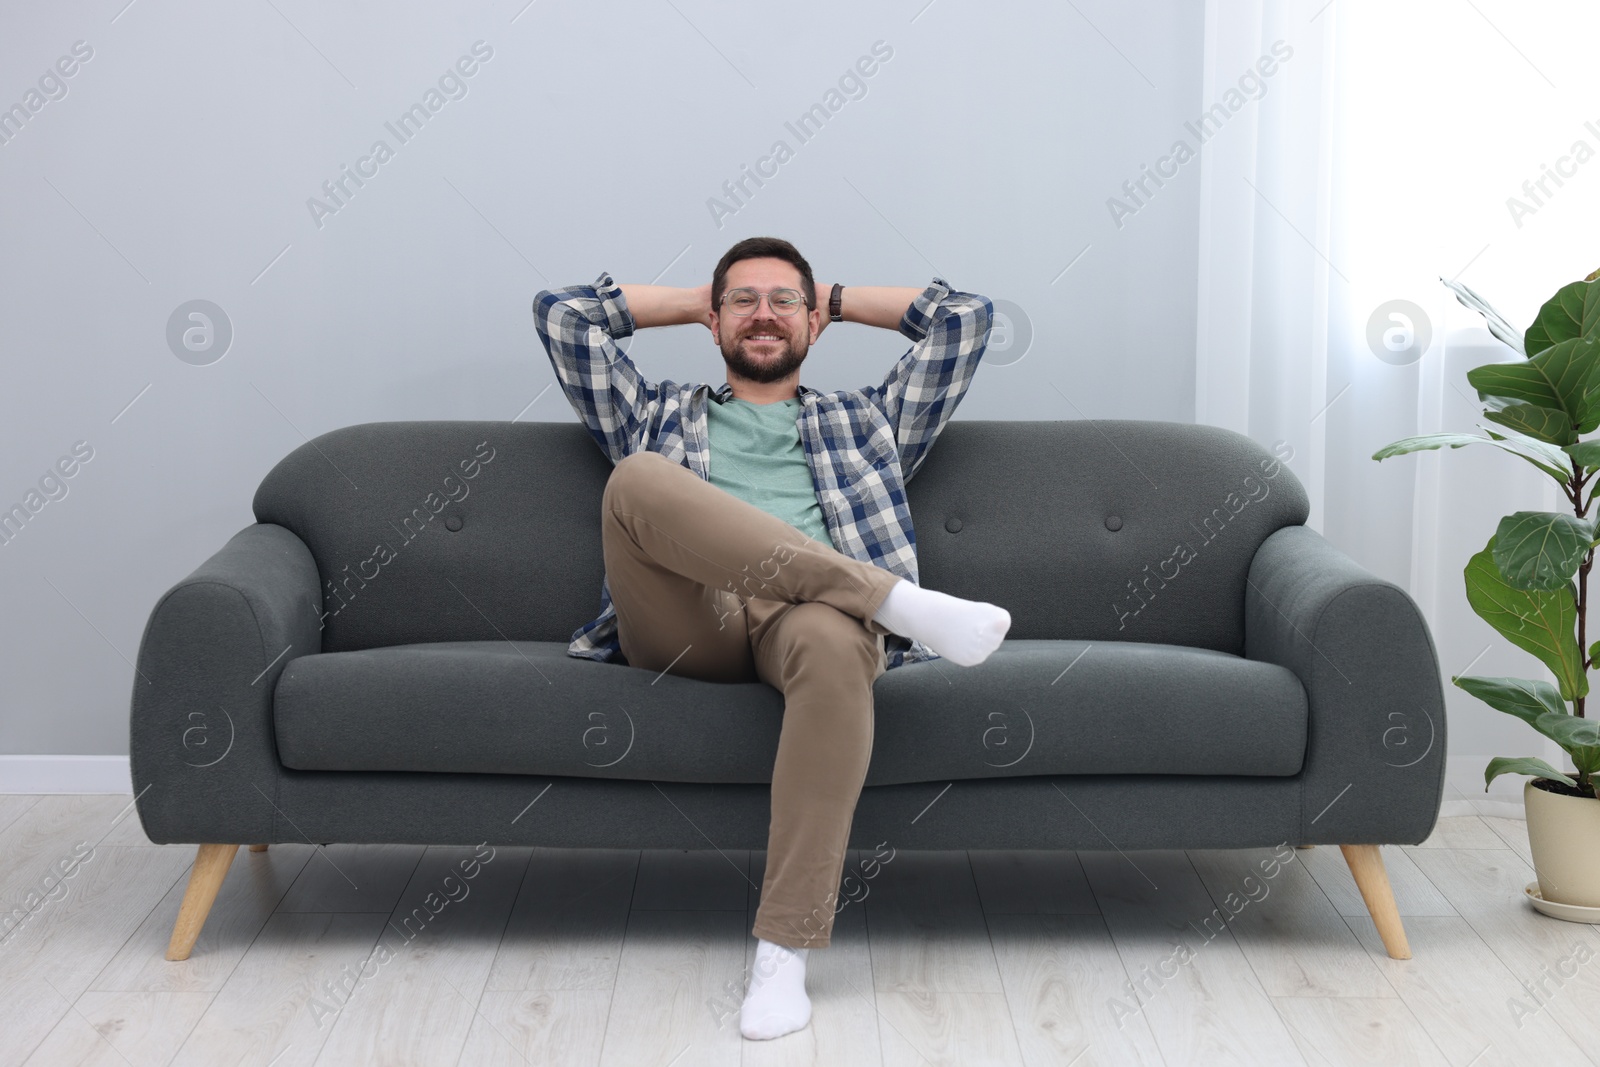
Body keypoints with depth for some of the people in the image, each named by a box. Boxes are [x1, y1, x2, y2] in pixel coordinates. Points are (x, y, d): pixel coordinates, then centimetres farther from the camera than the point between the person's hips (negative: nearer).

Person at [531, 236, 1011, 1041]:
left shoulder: (864, 420, 36)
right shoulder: (657, 416, 36)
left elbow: (965, 316, 35)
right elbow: (563, 312, 32)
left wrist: (839, 299, 42)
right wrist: (692, 302, 40)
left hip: (802, 612, 0)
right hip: (680, 623, 1)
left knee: (834, 641, -41)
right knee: (637, 478, -32)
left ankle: (784, 952, -41)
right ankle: (903, 601, -37)